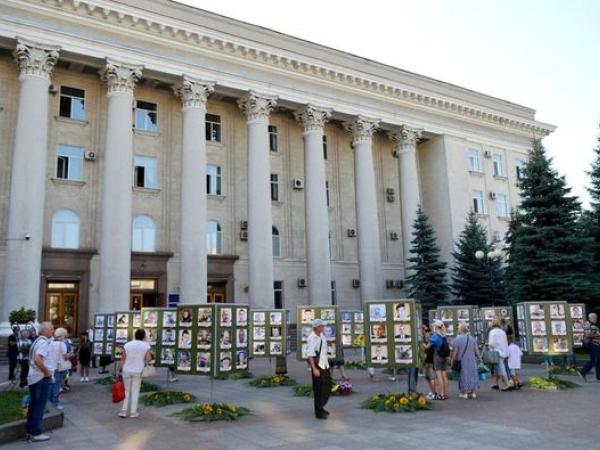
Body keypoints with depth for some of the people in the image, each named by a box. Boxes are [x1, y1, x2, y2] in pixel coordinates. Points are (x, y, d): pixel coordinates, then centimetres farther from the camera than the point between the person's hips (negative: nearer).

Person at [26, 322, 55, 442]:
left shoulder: (37, 341, 14)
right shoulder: (43, 342, -17)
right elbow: (38, 360, -30)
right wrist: (47, 372, -19)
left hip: (33, 377, 10)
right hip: (42, 378, -10)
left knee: (33, 405, 15)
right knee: (39, 406, -2)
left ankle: (30, 431, 23)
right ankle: (36, 433, 4)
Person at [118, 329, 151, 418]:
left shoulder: (127, 345, -5)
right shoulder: (146, 345, -9)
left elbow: (122, 359, -5)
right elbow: (148, 359, -13)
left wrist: (121, 370, 2)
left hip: (126, 371, 1)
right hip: (138, 371, -1)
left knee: (126, 391, 13)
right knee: (135, 391, 8)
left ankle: (124, 411, 10)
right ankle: (133, 412, 10)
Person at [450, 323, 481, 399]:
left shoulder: (457, 339, -12)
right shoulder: (472, 338, 2)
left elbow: (455, 352, -12)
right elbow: (476, 350, 5)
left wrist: (452, 361, -4)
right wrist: (479, 358, 17)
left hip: (462, 361, -4)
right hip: (472, 360, 4)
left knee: (464, 375, 4)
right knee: (473, 374, 11)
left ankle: (465, 393, 7)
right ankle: (473, 392, 14)